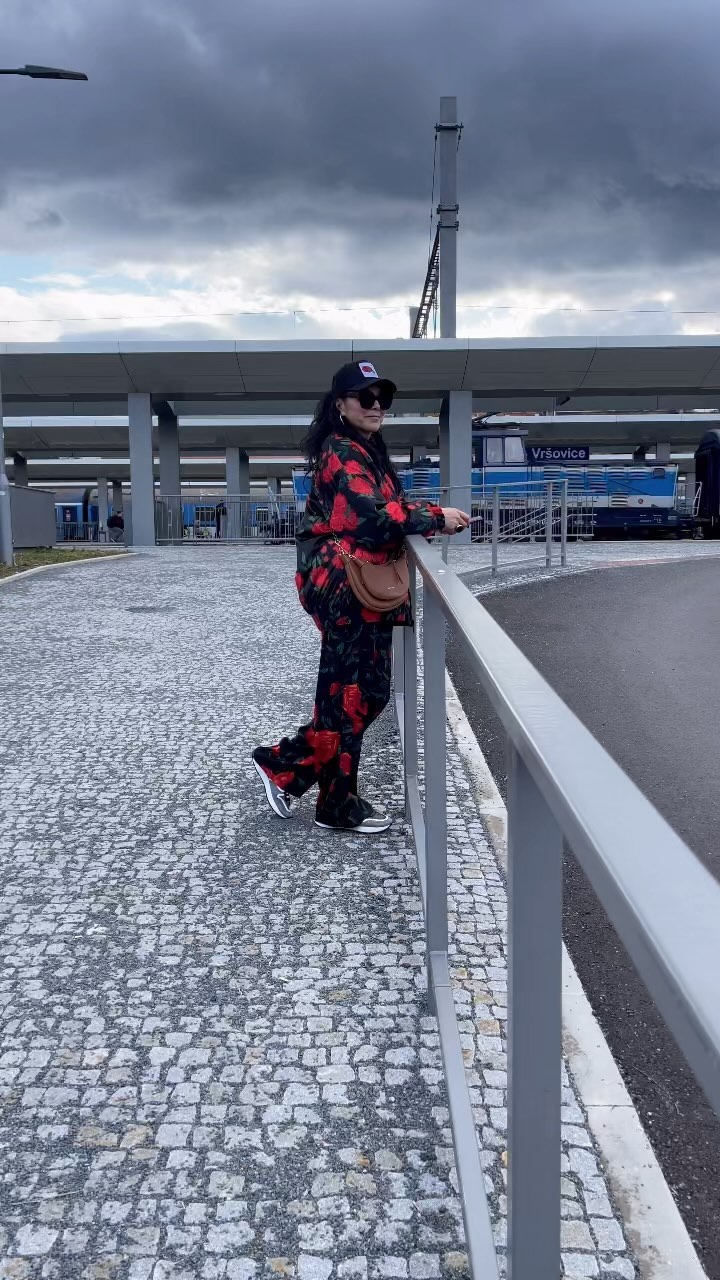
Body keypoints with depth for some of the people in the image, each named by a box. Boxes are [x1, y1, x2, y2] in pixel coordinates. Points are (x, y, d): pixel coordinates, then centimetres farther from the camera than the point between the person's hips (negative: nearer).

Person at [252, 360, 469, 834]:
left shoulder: (367, 453, 20)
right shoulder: (343, 453, -11)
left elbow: (388, 506, 17)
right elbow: (376, 513, -22)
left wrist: (432, 515, 2)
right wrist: (437, 518, -13)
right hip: (346, 586, -10)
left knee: (366, 692, 11)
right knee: (353, 694, -3)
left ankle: (284, 764, 19)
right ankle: (340, 806, 9)